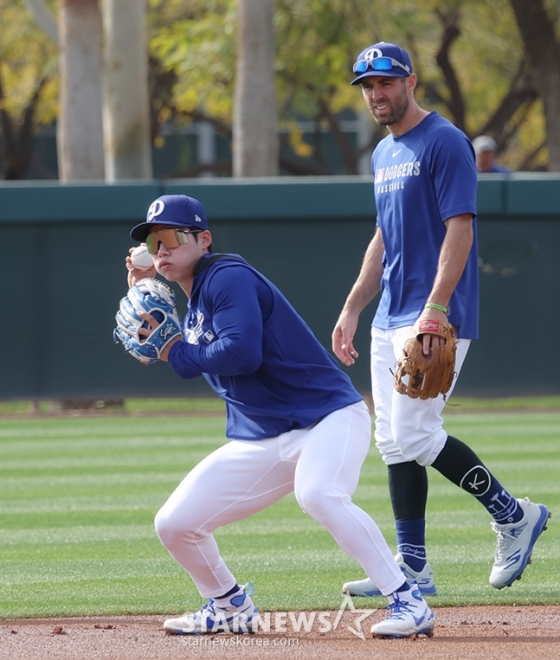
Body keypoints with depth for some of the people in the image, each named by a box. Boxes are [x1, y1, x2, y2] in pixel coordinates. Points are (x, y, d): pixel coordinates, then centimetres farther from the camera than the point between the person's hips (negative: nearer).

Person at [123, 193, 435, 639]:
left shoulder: (228, 277, -14)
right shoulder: (193, 308, 15)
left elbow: (242, 352, -25)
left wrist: (176, 353, -10)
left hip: (329, 417, -9)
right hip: (259, 442, 9)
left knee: (317, 494, -38)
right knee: (175, 523, 1)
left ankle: (408, 603, -33)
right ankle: (231, 608, 26)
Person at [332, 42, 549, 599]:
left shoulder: (444, 143, -11)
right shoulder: (384, 153, 17)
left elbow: (460, 229, -18)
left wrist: (436, 308, -27)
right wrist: (352, 309, 18)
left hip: (437, 319, -9)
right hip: (390, 320, 9)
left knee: (415, 435, -14)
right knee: (393, 442, 5)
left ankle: (513, 514, 1)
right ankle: (412, 568, 8)